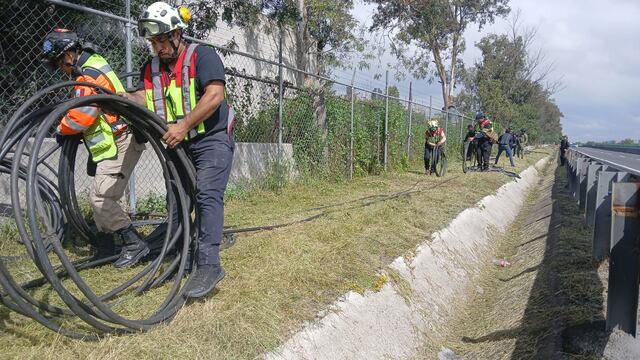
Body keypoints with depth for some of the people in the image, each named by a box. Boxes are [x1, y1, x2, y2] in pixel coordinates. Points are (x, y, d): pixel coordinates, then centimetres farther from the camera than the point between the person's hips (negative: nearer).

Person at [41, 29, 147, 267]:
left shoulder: (88, 76, -17)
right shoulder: (94, 62, 15)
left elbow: (81, 116, -23)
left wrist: (61, 129, -4)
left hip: (119, 144, -11)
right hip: (114, 142, 11)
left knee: (101, 198, -14)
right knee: (101, 196, 15)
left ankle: (134, 243, -6)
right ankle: (105, 247, 25)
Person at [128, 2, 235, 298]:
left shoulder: (202, 56, -7)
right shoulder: (151, 68, 11)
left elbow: (215, 95, -20)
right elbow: (144, 99, -3)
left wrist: (184, 125, -25)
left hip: (212, 139, -7)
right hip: (179, 144, 7)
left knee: (207, 194, -21)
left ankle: (208, 264, -23)